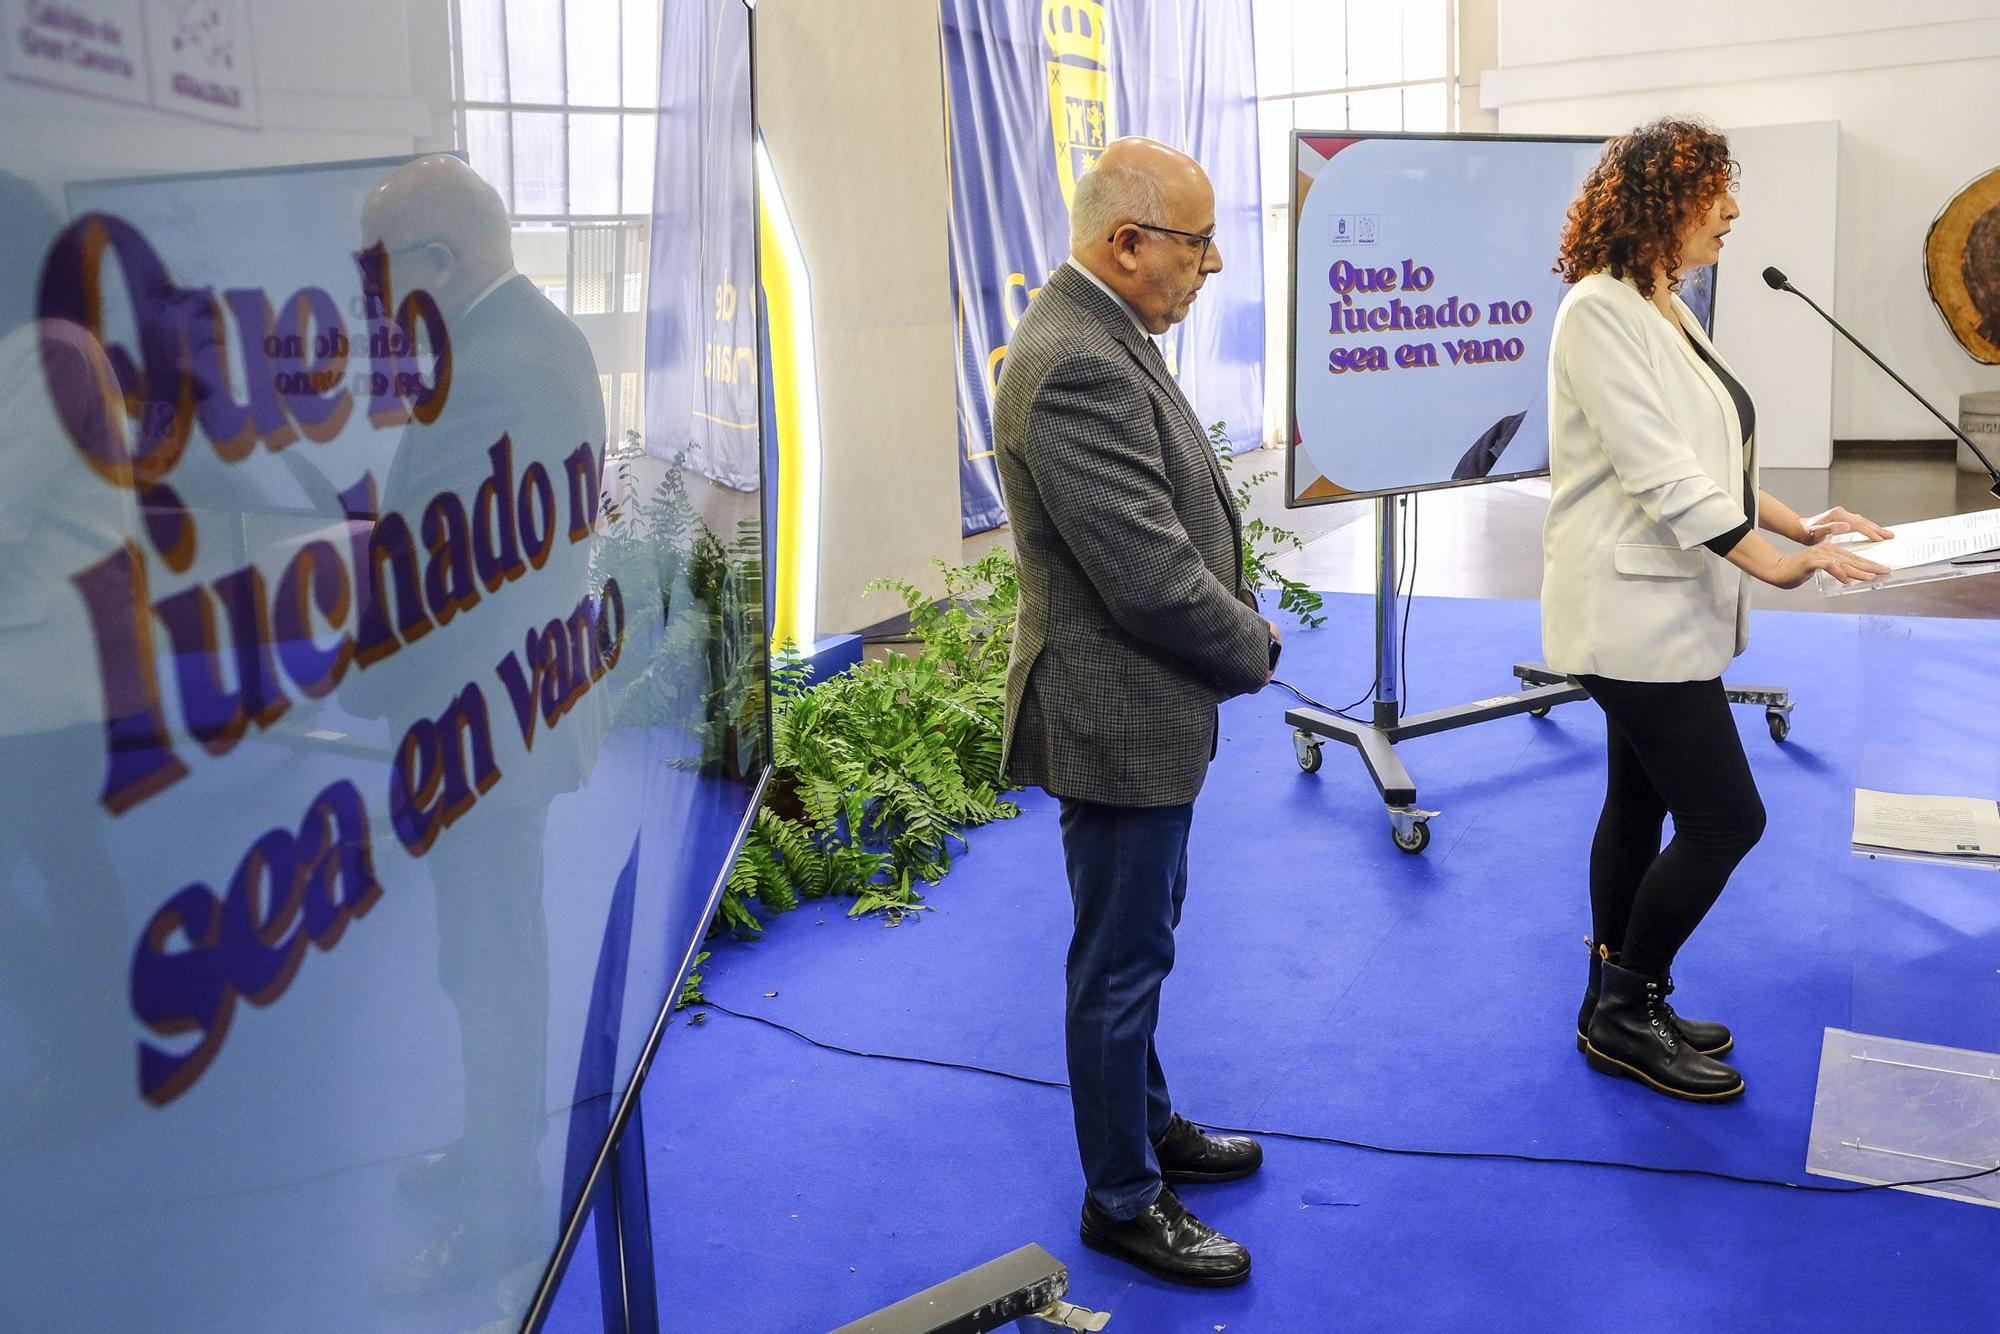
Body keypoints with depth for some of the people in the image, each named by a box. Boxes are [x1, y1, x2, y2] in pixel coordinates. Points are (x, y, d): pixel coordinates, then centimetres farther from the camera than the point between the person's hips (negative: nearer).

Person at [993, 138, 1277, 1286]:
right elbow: (1153, 577, -28)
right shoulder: (1077, 368, -27)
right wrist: (1253, 648, -11)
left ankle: (1148, 1125, 44)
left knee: (1143, 936, 24)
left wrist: (1240, 619, 4)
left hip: (1151, 711, 11)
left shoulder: (1104, 336, 7)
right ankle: (1122, 1201, 23)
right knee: (1122, 961, 6)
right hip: (1119, 718, -11)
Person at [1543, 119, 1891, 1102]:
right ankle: (1625, 1014, 9)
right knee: (1726, 817, -6)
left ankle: (1616, 1010, 27)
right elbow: (1658, 473, -22)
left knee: (1641, 806, 15)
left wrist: (1798, 524, 10)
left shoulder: (1667, 312, 14)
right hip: (1632, 610, -9)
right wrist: (1770, 560, -22)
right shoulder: (1600, 311, -15)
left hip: (1666, 609, 9)